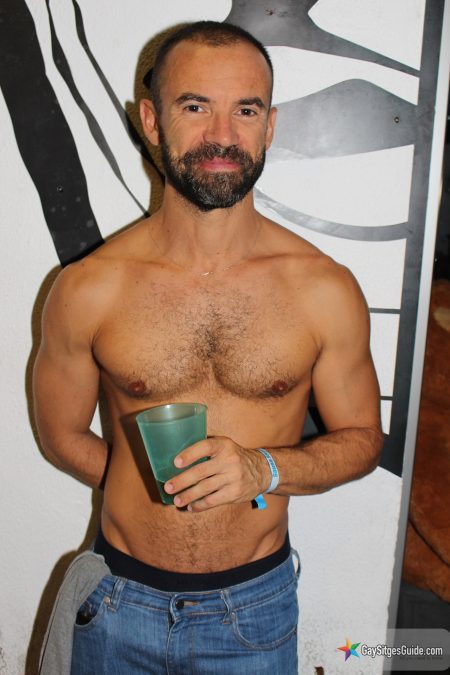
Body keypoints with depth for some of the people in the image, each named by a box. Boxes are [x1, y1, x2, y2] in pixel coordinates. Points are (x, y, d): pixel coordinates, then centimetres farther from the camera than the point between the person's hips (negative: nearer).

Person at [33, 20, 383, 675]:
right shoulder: (87, 289, -13)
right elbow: (63, 434, 0)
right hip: (120, 602, 1)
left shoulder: (326, 289, -14)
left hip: (256, 603, 0)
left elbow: (362, 438, -3)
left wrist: (263, 469, -20)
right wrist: (169, 483, -7)